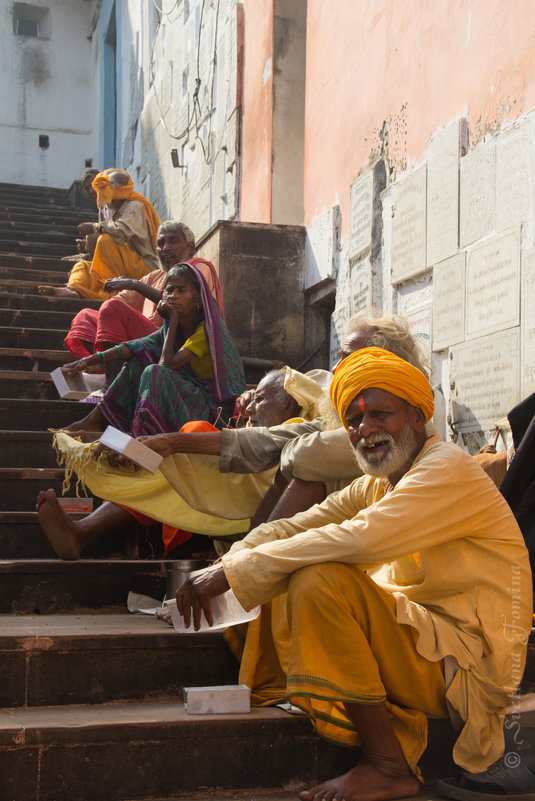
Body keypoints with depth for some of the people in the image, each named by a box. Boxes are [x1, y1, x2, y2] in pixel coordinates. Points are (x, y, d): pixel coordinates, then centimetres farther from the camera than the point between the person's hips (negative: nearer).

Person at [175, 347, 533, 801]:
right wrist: (220, 571, -14)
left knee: (322, 580, -27)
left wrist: (235, 571, -27)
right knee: (275, 597, 10)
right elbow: (288, 529, 6)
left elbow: (359, 539, -30)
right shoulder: (375, 486, 14)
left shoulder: (449, 469, -15)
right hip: (416, 641, 9)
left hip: (466, 665, -9)